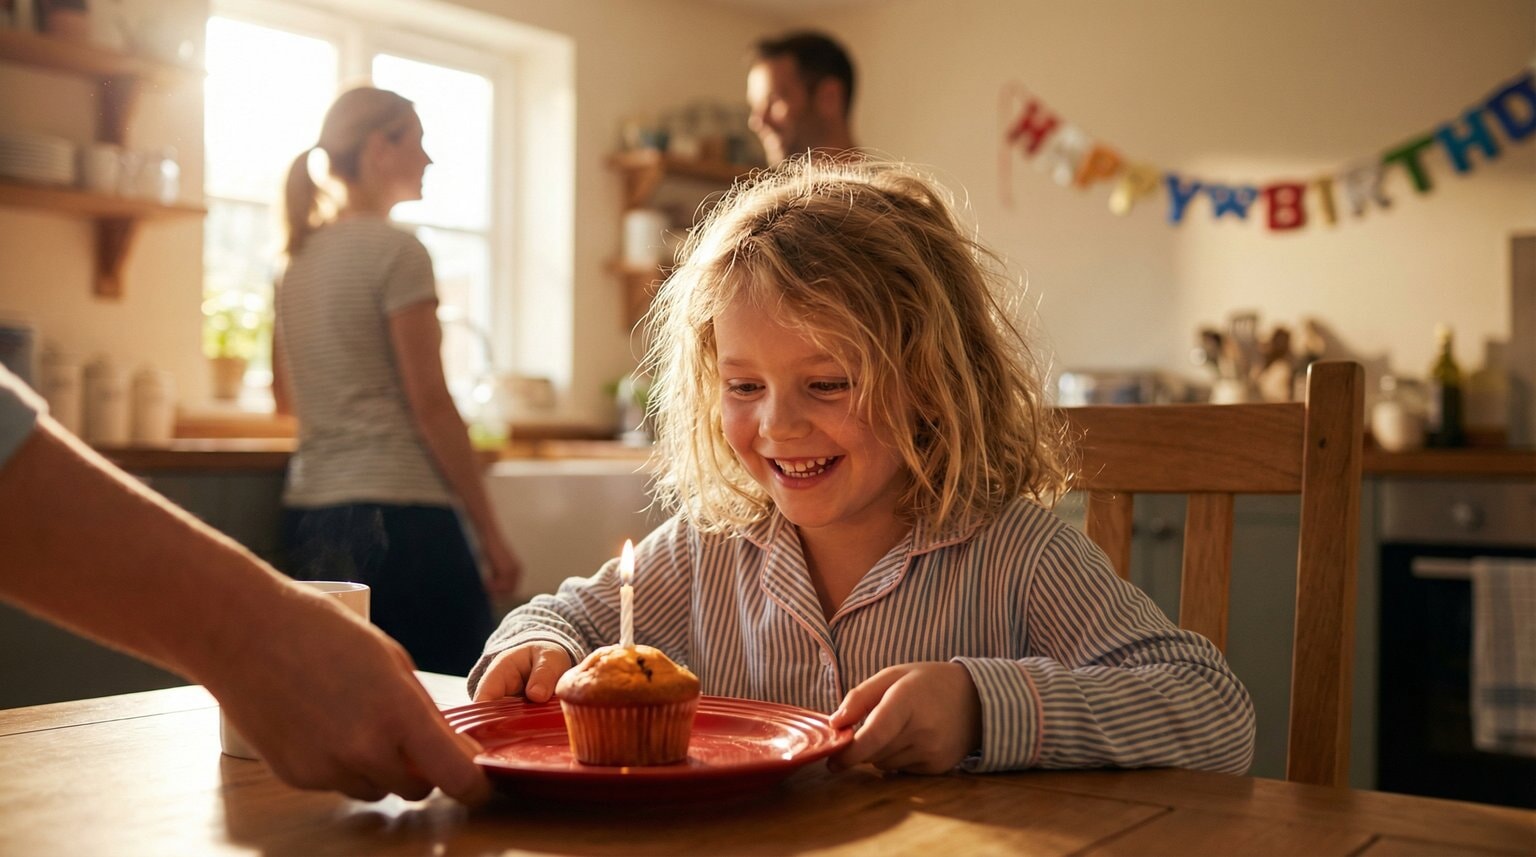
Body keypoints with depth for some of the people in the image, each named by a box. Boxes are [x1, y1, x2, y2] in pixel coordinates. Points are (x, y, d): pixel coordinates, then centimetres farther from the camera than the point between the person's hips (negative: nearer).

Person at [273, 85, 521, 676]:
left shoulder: (301, 258, 14)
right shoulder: (395, 249, -8)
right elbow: (431, 404, -12)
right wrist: (490, 533, -9)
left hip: (308, 510, 9)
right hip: (395, 511, -8)